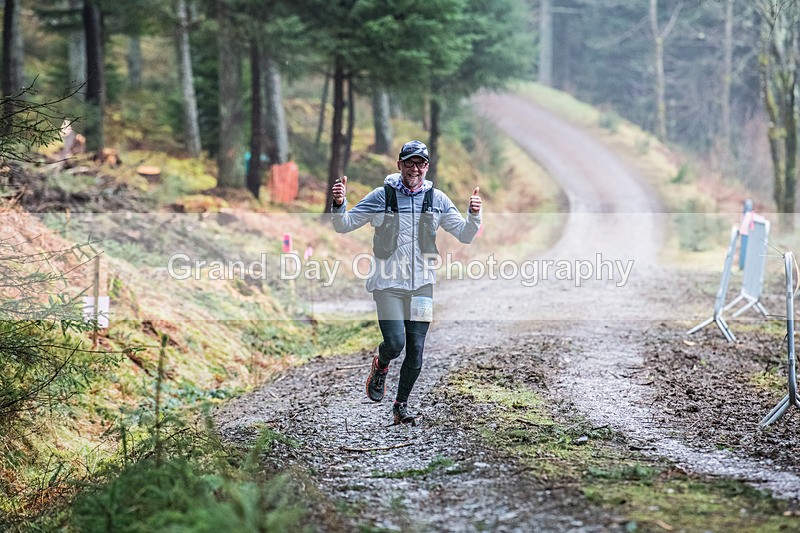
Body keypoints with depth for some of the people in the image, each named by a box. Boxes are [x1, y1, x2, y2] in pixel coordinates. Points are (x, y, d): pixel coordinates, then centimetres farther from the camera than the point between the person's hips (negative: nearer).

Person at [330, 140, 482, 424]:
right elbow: (344, 225, 2)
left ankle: (401, 403, 20)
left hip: (421, 284, 2)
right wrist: (339, 204, -19)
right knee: (395, 343, -15)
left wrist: (473, 215, -13)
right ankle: (380, 366, 21)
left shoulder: (437, 199, 5)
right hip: (388, 283, -2)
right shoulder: (382, 196, -1)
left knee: (416, 349, 0)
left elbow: (465, 235, 7)